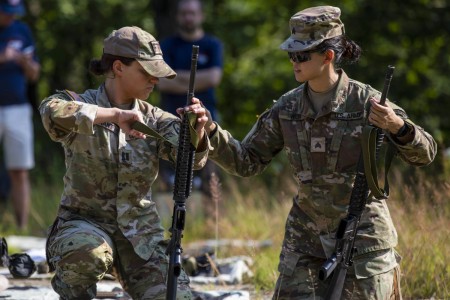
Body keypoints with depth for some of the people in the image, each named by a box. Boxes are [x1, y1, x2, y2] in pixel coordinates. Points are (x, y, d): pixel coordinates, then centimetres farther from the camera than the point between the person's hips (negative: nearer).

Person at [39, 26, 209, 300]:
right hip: (83, 224, -4)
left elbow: (191, 158, -14)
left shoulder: (154, 119, 3)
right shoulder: (80, 106, -7)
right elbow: (52, 112, -32)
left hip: (141, 235, 4)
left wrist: (197, 132, -37)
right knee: (90, 252, -38)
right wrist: (114, 115, -40)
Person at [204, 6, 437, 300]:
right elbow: (247, 161, 5)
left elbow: (425, 154, -7)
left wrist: (398, 127, -28)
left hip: (363, 234, -4)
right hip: (306, 238, 4)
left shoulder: (365, 101, -11)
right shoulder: (288, 108, 1)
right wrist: (211, 132, -11)